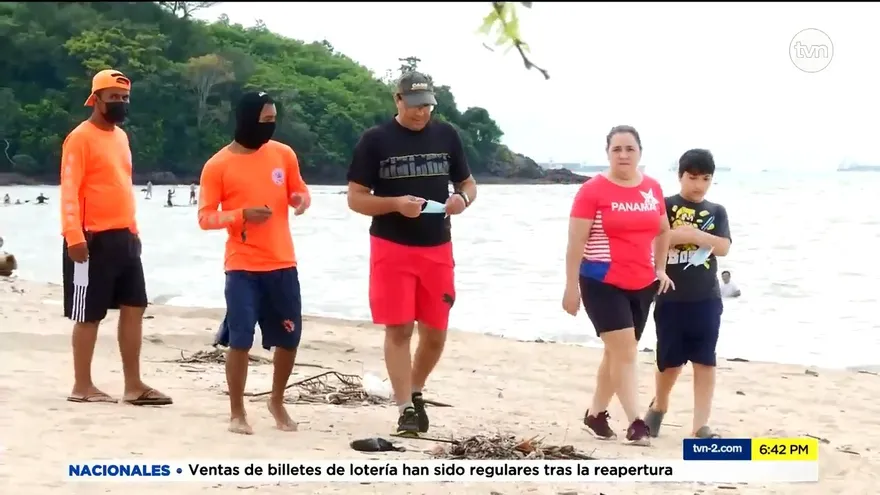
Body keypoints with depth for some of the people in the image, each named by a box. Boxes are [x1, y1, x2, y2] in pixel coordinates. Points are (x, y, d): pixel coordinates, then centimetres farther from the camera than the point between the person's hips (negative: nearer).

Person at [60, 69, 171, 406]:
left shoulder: (121, 136, 15)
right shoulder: (81, 138, -10)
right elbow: (69, 190, -16)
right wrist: (73, 235, -25)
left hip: (125, 236, 8)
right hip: (94, 239, -8)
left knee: (134, 308, 8)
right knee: (89, 314, 0)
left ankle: (133, 385, 13)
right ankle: (82, 386, 10)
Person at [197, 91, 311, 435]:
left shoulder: (284, 154, 4)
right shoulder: (218, 165, -7)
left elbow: (300, 191, 17)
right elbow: (205, 217, -5)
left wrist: (301, 200, -8)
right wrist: (242, 214, -22)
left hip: (282, 264, 4)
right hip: (242, 267, -4)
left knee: (289, 338, 10)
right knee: (240, 340, -7)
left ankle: (277, 402, 32)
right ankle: (237, 413, 7)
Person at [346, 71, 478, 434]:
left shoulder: (446, 135, 6)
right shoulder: (375, 140, -4)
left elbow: (467, 183, 15)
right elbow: (355, 198, -4)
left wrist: (463, 198, -10)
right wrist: (396, 204, -22)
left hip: (437, 248, 3)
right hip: (392, 248, -3)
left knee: (436, 332, 7)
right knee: (398, 329, -5)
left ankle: (416, 393, 30)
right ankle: (405, 408, 2)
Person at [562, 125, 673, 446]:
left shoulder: (652, 189, 6)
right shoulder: (593, 190, -10)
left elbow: (663, 231, 21)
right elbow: (575, 242, -9)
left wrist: (660, 269, 10)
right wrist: (571, 287, -11)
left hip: (642, 285, 6)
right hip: (603, 283, -6)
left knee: (617, 351, 13)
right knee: (625, 350, -12)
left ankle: (595, 414, 25)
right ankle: (636, 423, -11)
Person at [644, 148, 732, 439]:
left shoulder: (716, 211, 7)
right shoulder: (665, 206, 0)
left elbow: (724, 247, -7)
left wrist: (694, 234, -20)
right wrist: (675, 236, -21)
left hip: (706, 299, 2)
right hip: (671, 298, -2)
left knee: (704, 361, -2)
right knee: (670, 361, 8)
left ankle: (701, 425, 1)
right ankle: (659, 406, 35)